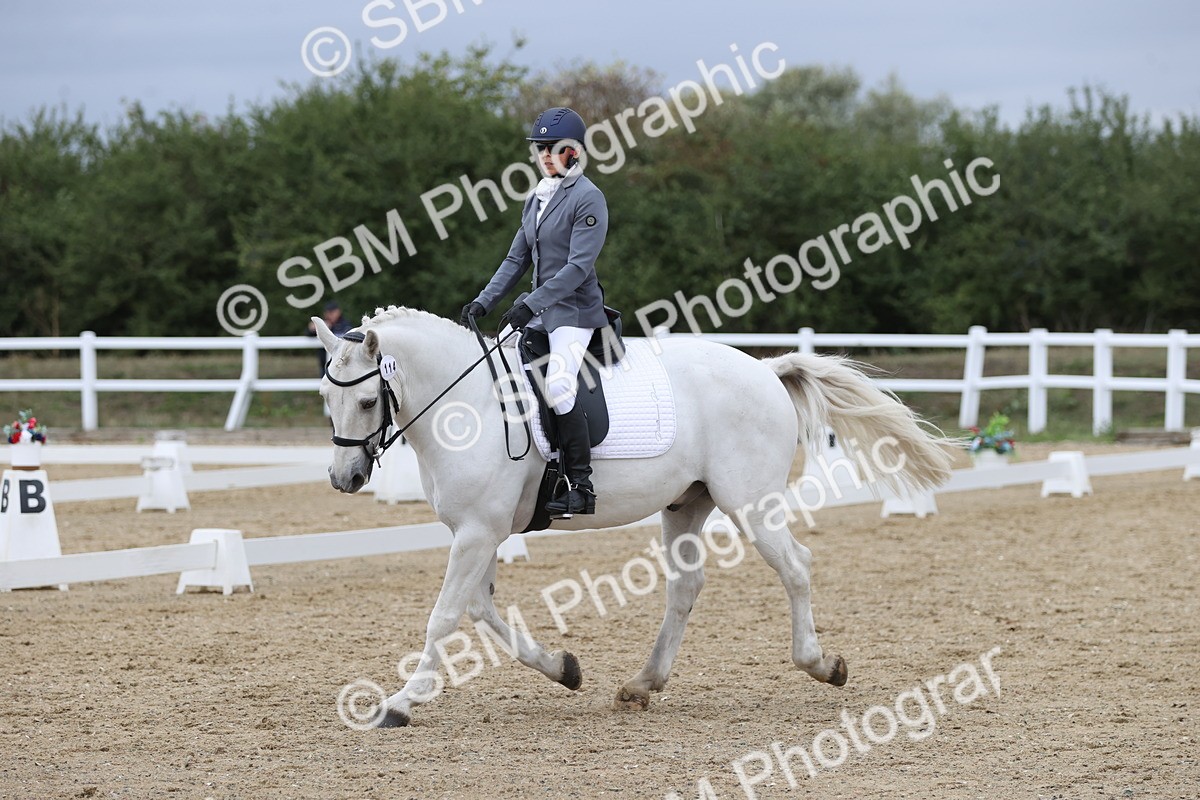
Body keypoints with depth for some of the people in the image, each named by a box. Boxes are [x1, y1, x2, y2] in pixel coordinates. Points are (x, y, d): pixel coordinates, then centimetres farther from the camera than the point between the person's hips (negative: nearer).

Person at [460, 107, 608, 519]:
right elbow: (517, 258, 17)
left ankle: (579, 485, -22)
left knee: (557, 385, -26)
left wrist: (531, 303, -25)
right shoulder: (537, 197, 14)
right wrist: (484, 301, 5)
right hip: (538, 312, 9)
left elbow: (578, 267, -18)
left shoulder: (588, 198, -11)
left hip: (575, 310, -9)